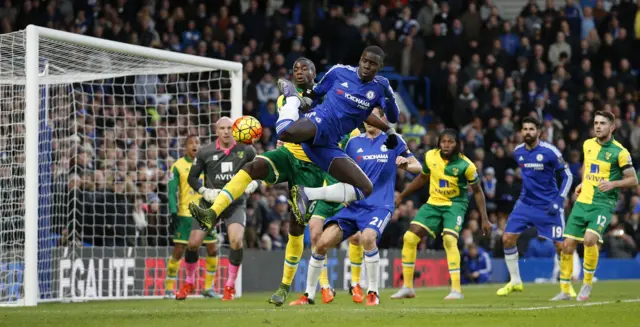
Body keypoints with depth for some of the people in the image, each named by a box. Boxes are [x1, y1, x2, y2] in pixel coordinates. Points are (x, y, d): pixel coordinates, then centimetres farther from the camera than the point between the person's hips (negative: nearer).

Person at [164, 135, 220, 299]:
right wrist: (173, 212, -13)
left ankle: (208, 287, 13)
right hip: (185, 214, -4)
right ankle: (169, 288, 3)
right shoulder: (178, 166, -1)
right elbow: (172, 192, -3)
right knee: (178, 251, -6)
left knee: (213, 250, 1)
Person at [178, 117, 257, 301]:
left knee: (236, 241, -25)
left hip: (236, 204, -1)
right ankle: (189, 283, 21)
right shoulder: (205, 153, -2)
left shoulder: (246, 151, -2)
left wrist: (250, 186, -10)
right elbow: (192, 177, 6)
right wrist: (205, 191, -10)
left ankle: (230, 286, -6)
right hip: (211, 203, 1)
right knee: (193, 243, -7)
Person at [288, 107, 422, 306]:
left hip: (379, 205, -4)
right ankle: (309, 295, 6)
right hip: (353, 205, 4)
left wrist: (406, 164, -21)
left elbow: (417, 167, 2)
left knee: (367, 237, -34)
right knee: (323, 243, -10)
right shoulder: (354, 143, 12)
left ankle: (373, 293, -18)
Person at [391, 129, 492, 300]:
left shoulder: (465, 165, -16)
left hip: (455, 204, -5)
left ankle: (456, 290, -23)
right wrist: (401, 196, 17)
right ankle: (407, 287, 7)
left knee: (449, 239, -28)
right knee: (409, 237, -6)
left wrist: (485, 219, -7)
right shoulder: (430, 157, -5)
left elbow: (477, 191, -4)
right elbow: (422, 179, 15)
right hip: (433, 203, 5)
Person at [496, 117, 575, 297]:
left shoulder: (550, 152, -14)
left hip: (548, 206, -5)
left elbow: (567, 176, -8)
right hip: (526, 203, 5)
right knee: (508, 238, -5)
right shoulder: (518, 152, 2)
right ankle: (515, 282, 9)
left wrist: (558, 201, -16)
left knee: (561, 245, -6)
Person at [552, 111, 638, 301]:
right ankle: (564, 291, 12)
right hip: (582, 201, 5)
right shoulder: (588, 145, 8)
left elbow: (633, 180, -3)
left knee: (590, 239, -26)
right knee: (567, 245, -1)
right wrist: (582, 183, 13)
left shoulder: (619, 152, -8)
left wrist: (613, 184, -19)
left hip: (603, 204, -5)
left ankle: (587, 284, -6)